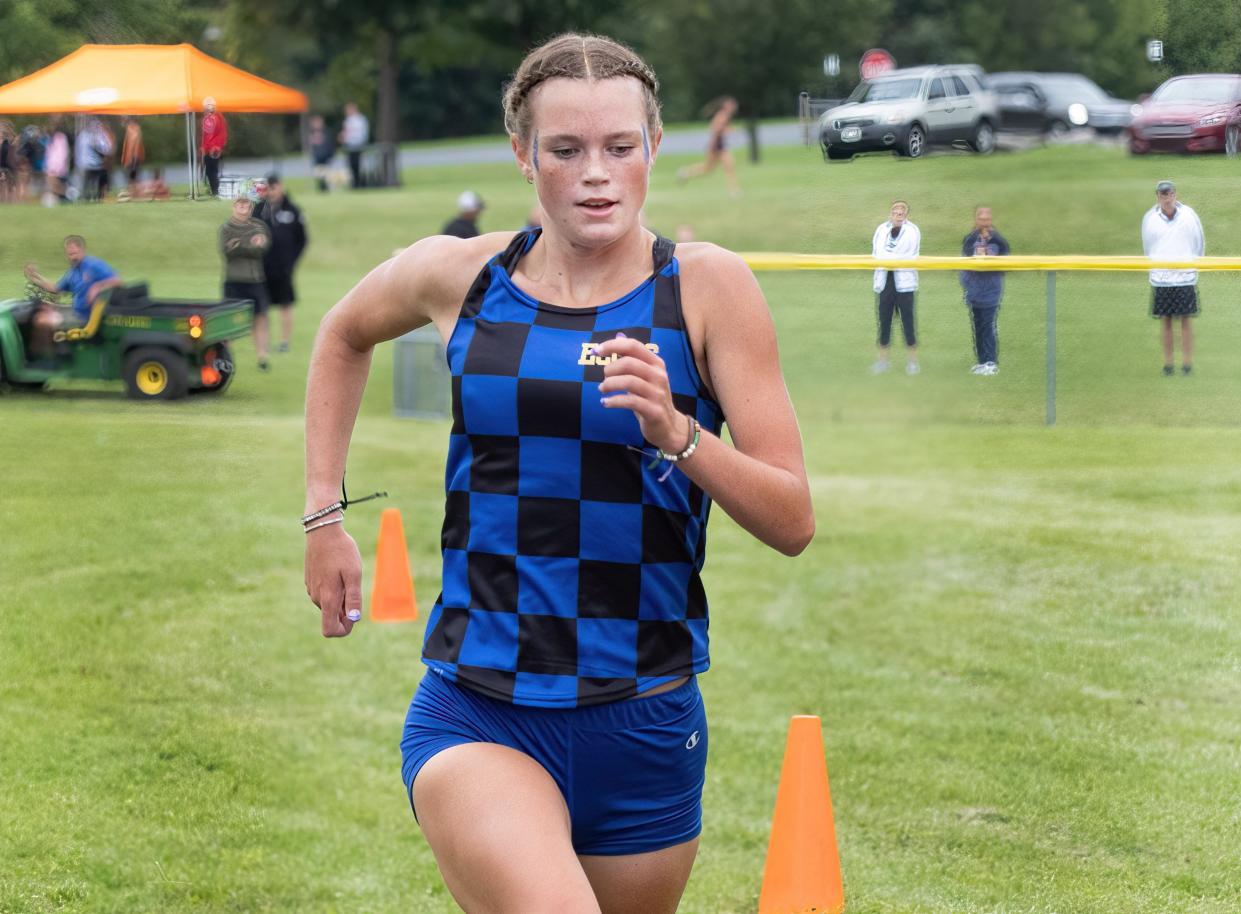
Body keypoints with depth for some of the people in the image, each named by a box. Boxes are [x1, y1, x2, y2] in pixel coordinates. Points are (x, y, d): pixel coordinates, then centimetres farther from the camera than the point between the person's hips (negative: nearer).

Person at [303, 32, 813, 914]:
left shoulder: (708, 288, -4)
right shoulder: (461, 276, 1)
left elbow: (793, 523, -7)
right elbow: (346, 334, 25)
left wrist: (676, 434, -23)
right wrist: (324, 514, 18)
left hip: (644, 729, 1)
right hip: (474, 716, -1)